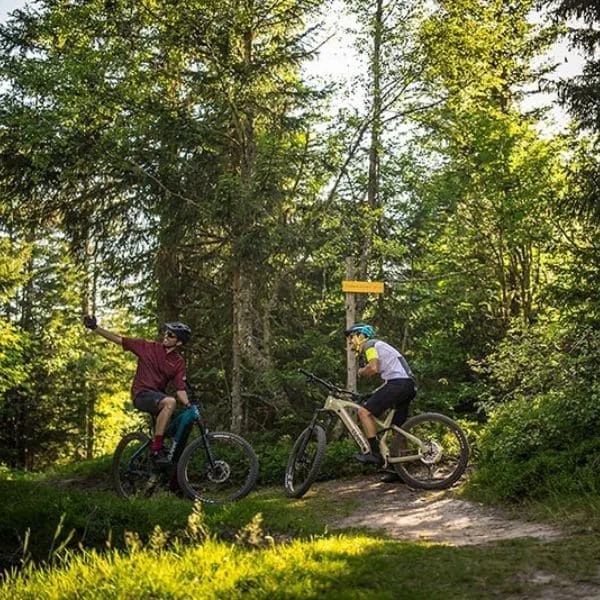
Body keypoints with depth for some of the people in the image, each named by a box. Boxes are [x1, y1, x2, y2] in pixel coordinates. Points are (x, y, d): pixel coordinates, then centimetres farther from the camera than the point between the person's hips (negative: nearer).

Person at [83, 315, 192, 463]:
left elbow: (180, 389, -4)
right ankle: (155, 448, -29)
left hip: (158, 396, 5)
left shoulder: (179, 362, 2)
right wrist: (94, 327, -10)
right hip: (142, 394, -5)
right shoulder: (149, 347, -4)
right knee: (170, 402, -33)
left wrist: (188, 405, -22)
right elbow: (119, 339, -4)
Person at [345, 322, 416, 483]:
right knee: (398, 429, 13)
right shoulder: (378, 346, 31)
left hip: (398, 383, -10)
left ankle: (376, 454, -16)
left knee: (364, 412, -13)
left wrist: (360, 372, 3)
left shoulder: (369, 344, 2)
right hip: (409, 385, 10)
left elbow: (373, 367, -17)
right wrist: (375, 393, 23)